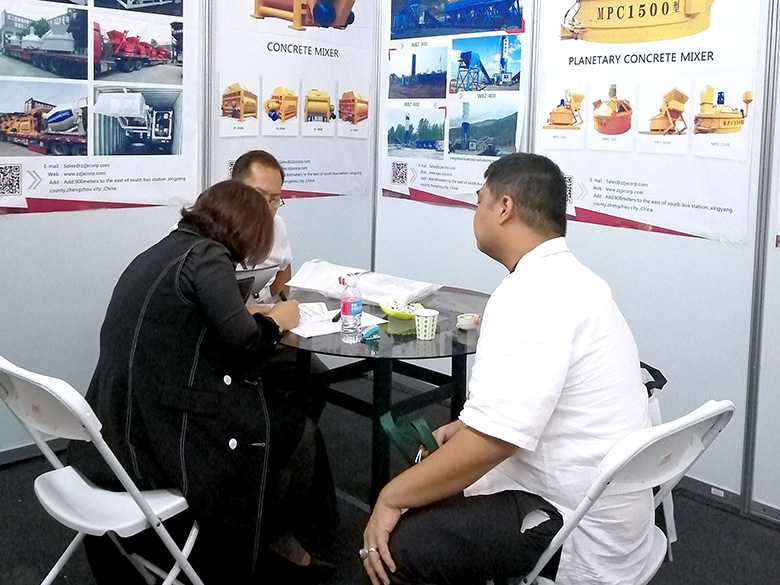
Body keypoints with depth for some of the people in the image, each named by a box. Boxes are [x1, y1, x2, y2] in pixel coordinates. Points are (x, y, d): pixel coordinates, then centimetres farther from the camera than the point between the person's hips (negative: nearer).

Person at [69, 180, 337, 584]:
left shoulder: (160, 252, 13)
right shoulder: (206, 255, -13)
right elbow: (243, 343, -20)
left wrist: (253, 316, 15)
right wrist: (275, 321, 0)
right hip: (162, 433, -9)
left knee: (272, 410, 24)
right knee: (296, 433, 9)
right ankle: (279, 537, 33)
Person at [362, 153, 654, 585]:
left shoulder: (529, 296, -23)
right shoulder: (568, 278, 10)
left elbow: (491, 441, -30)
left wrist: (391, 496, -18)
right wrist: (466, 426, 12)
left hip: (580, 531, -10)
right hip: (596, 501, 10)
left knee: (396, 546, -15)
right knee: (430, 494, 19)